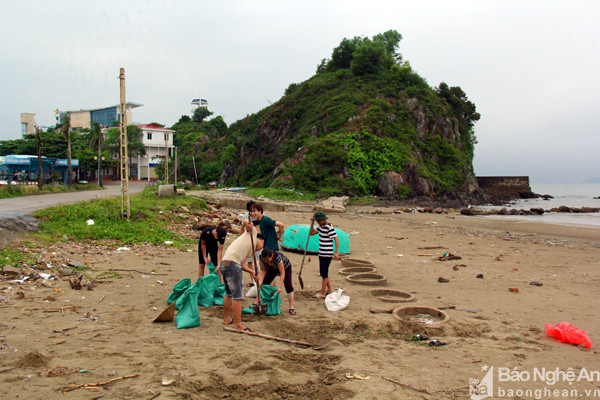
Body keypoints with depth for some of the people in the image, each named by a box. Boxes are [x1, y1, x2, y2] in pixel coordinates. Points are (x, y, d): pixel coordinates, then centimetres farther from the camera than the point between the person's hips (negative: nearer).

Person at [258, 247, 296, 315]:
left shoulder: (277, 257, -44)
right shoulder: (261, 258, -31)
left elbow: (282, 273, -37)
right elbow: (262, 270, -18)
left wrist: (279, 286, -42)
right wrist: (260, 280, -32)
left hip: (285, 267, -5)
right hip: (273, 269, 5)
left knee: (288, 286, -17)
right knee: (264, 284, -1)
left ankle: (291, 307, -11)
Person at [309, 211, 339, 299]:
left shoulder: (329, 227, -17)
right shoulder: (320, 226, 9)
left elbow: (336, 238, -20)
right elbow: (311, 233, 17)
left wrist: (336, 252, -24)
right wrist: (312, 223, 4)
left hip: (327, 254, -9)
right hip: (322, 253, 9)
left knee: (324, 273, -3)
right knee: (323, 272, 15)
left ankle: (322, 293, 4)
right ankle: (329, 290, 27)